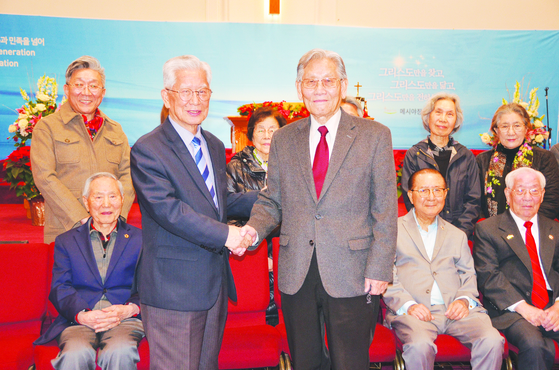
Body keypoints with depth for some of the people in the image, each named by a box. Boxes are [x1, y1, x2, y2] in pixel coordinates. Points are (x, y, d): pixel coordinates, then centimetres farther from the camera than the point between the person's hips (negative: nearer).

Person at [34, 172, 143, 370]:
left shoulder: (140, 239, 16)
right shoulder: (66, 241, 19)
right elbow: (60, 287, 7)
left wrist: (129, 309, -13)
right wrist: (82, 314, -14)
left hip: (125, 319, -1)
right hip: (79, 320, 1)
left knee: (120, 353, -35)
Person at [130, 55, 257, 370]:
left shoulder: (215, 147, 15)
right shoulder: (148, 150, -12)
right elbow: (166, 209, -22)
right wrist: (224, 234, -24)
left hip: (215, 283, 8)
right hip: (173, 288, -8)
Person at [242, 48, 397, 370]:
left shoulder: (374, 136, 0)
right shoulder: (283, 139, 9)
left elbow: (385, 211, -3)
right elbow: (272, 201, 12)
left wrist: (379, 269, -7)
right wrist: (254, 229, -9)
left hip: (350, 275, -2)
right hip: (296, 274, 3)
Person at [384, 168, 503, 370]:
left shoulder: (457, 235, 27)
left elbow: (469, 275, 20)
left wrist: (464, 299, -3)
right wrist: (408, 305, -13)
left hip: (455, 310, 3)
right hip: (411, 312, -3)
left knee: (492, 341, -26)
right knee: (420, 345, -35)